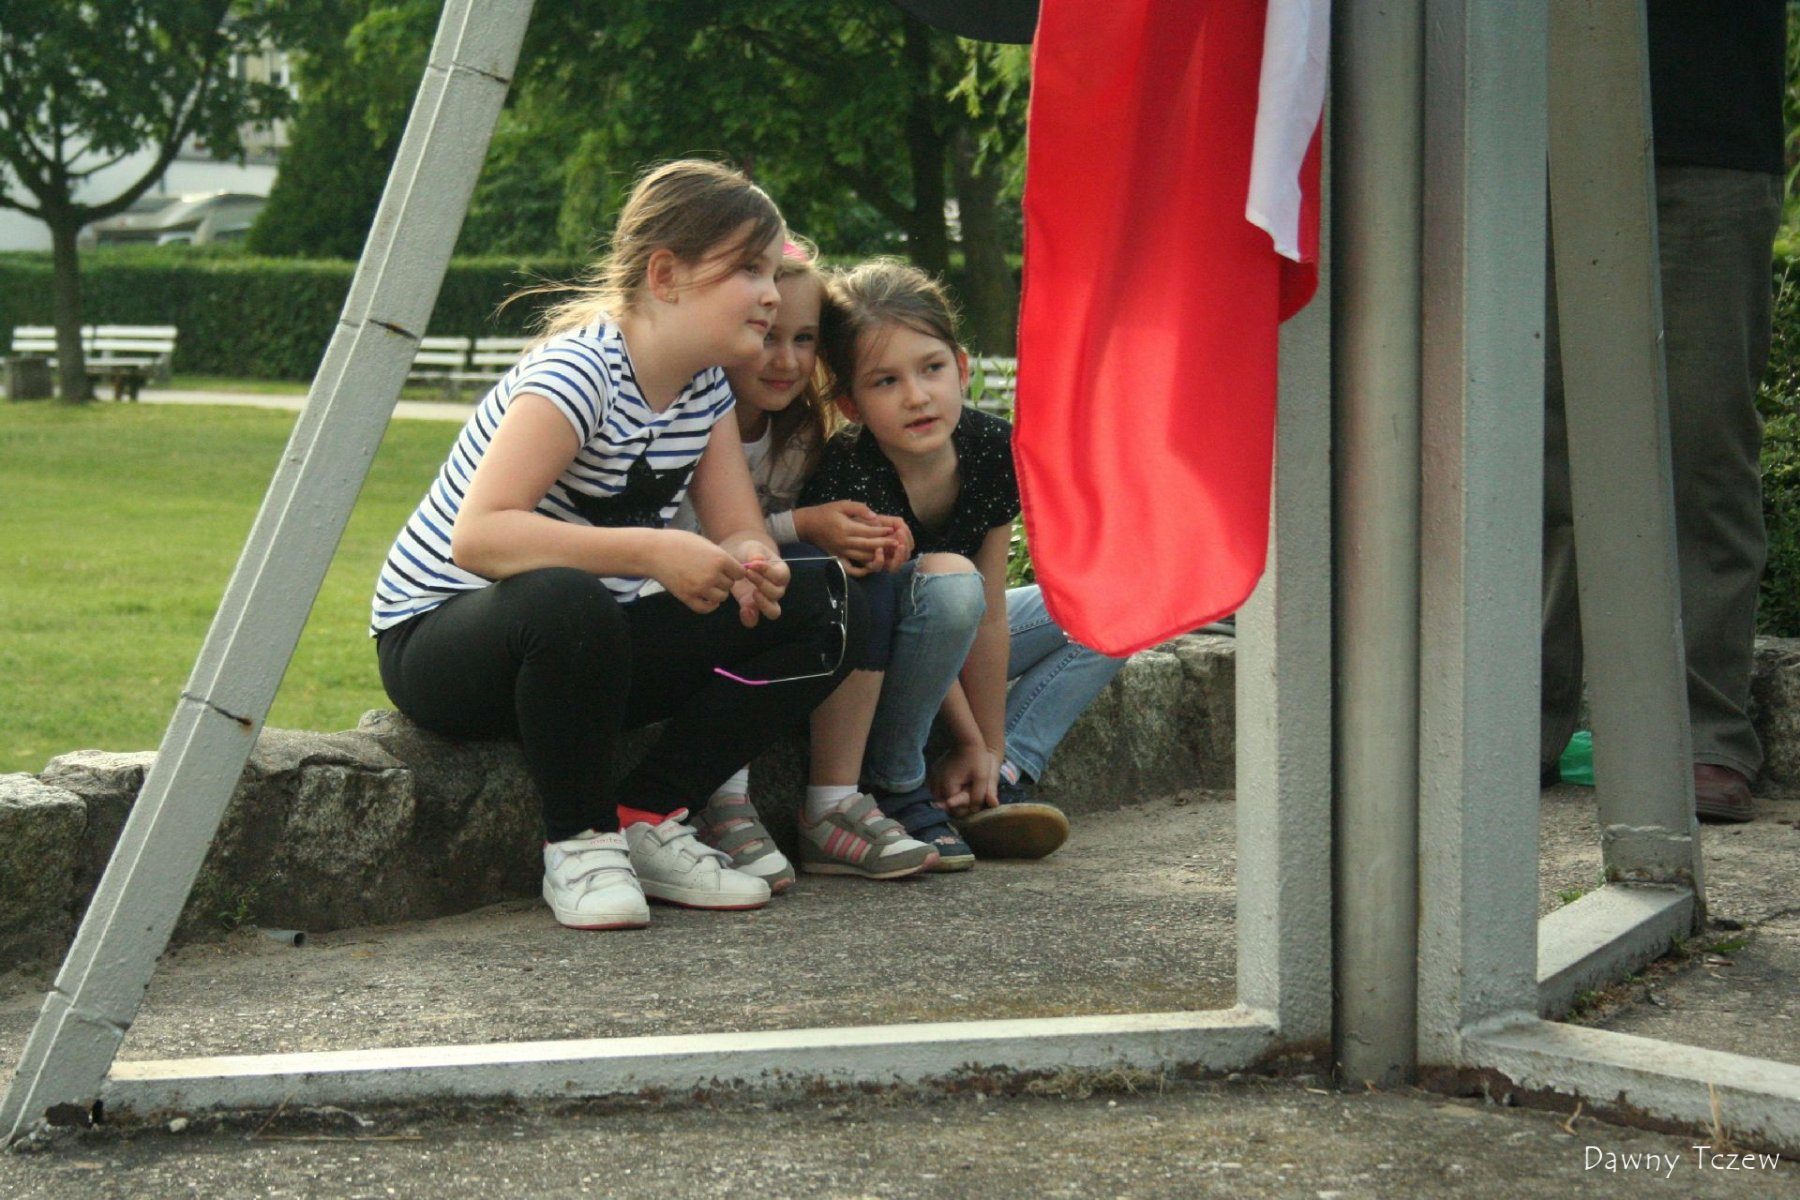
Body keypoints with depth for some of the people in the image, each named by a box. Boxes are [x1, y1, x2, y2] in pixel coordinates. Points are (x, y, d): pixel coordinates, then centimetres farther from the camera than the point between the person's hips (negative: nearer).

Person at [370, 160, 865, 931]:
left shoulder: (706, 389, 2)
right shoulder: (579, 373, -23)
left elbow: (742, 532, -1)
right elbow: (477, 536, -35)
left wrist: (750, 565, -26)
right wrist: (648, 552, -43)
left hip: (592, 642, 7)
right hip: (437, 637, -7)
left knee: (823, 611, -8)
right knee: (564, 600, -43)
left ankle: (647, 819, -7)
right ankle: (579, 844, -19)